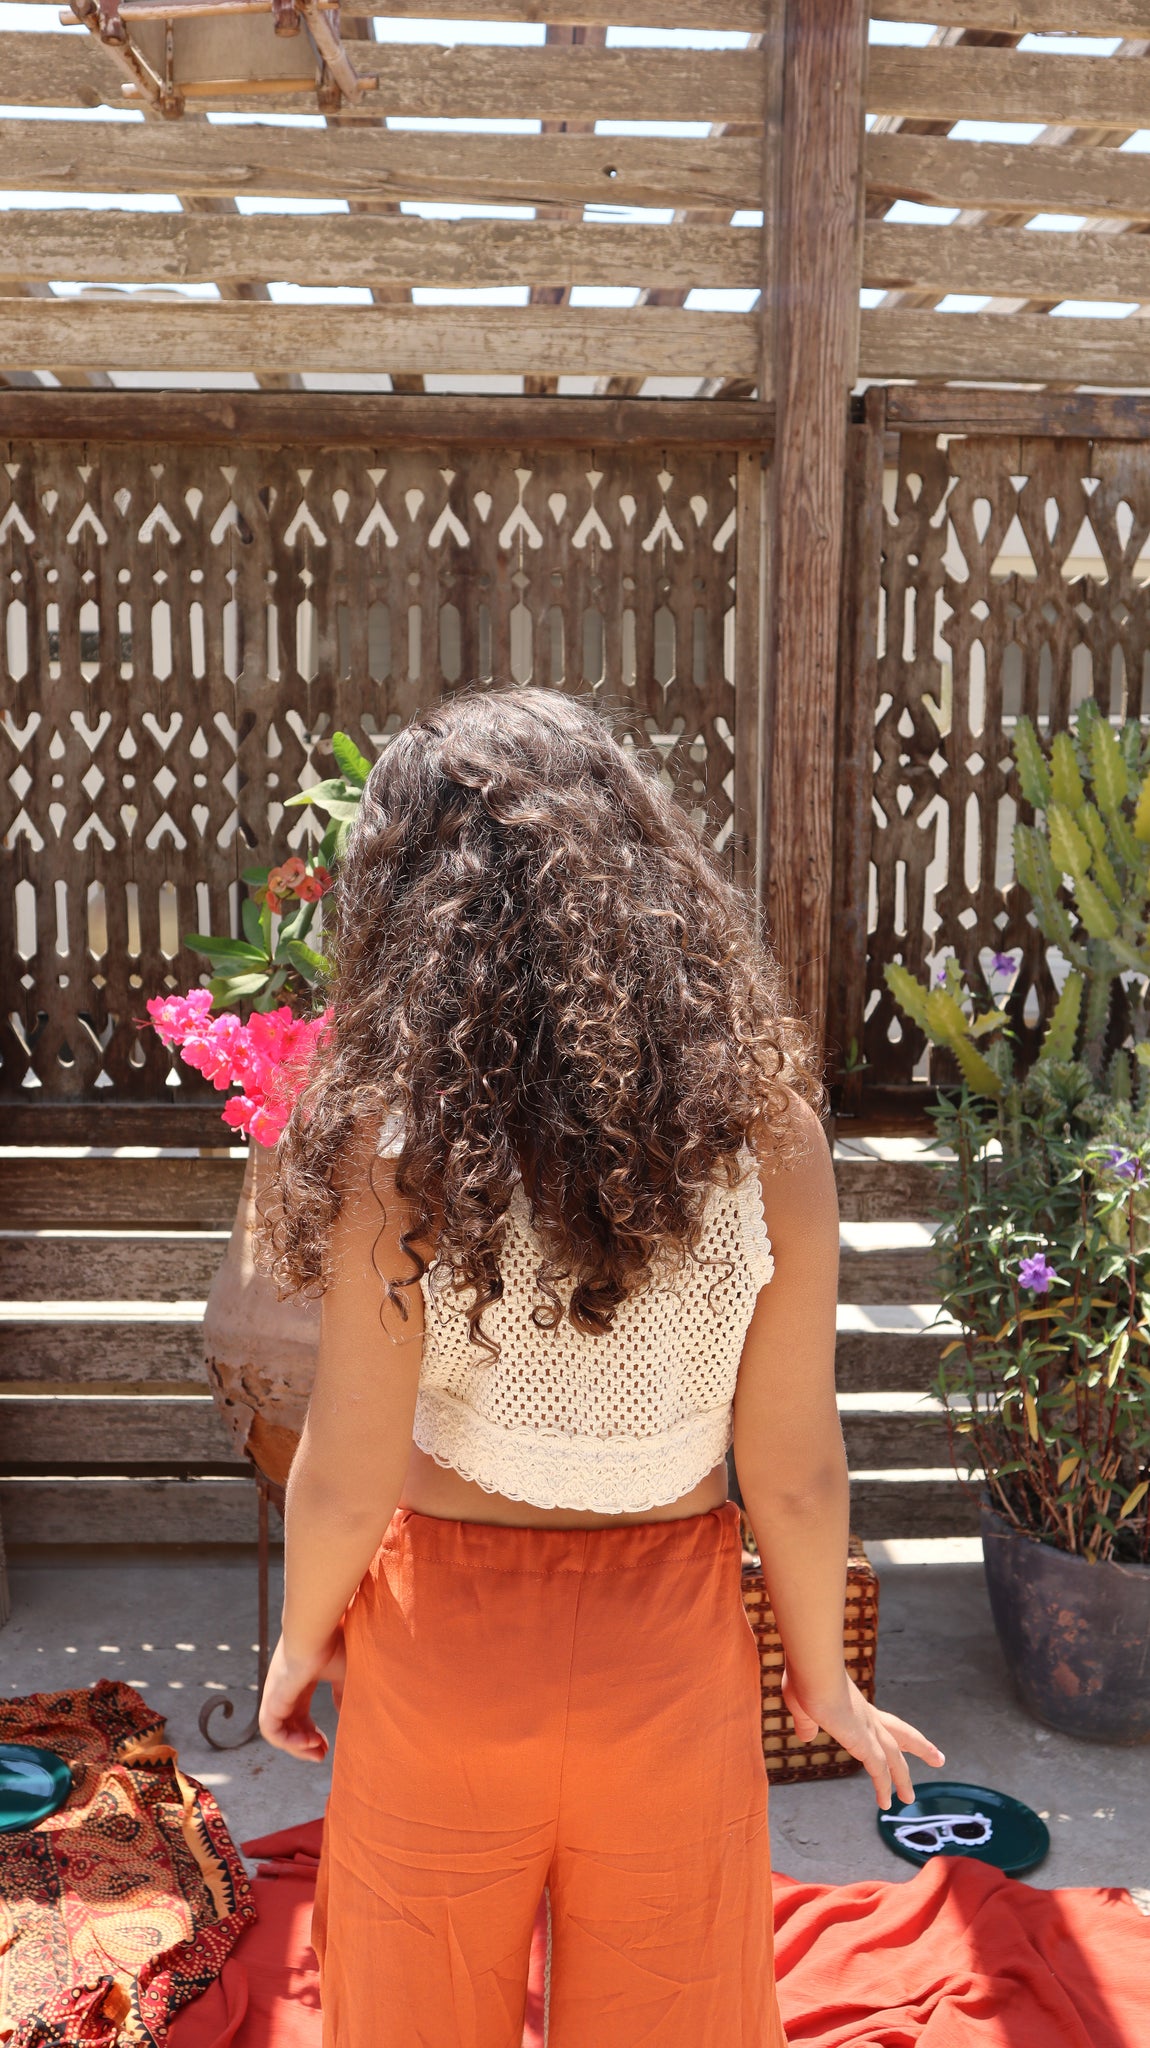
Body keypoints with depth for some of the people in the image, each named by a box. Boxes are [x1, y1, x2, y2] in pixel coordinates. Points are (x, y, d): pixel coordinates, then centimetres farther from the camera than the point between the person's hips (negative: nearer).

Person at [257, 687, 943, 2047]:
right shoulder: (763, 1117, -15)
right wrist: (822, 1679, 8)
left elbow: (347, 1477, -15)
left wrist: (300, 1641, 6)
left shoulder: (399, 1131, -21)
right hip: (670, 1648, 2)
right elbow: (794, 1473, -10)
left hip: (445, 1643, -1)